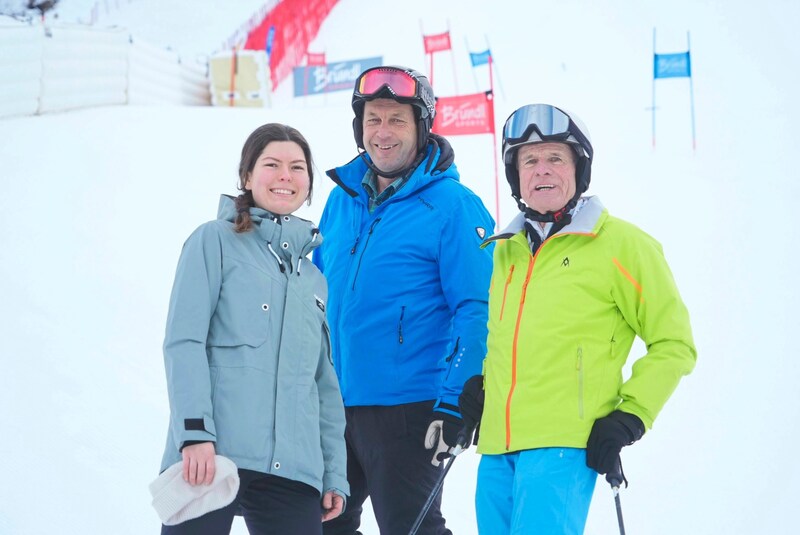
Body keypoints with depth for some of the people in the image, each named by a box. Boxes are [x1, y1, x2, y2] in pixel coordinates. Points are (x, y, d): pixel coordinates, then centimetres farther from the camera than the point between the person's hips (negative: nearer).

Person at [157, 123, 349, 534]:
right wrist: (195, 432, -17)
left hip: (293, 470, 5)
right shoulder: (216, 241, 6)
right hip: (211, 455, -5)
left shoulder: (314, 280, 23)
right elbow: (184, 341, -5)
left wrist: (334, 475, 14)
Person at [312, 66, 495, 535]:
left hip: (406, 408, -7)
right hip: (332, 404, 7)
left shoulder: (452, 205, -9)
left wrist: (453, 405, -18)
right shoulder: (343, 199, 10)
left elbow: (475, 311, -13)